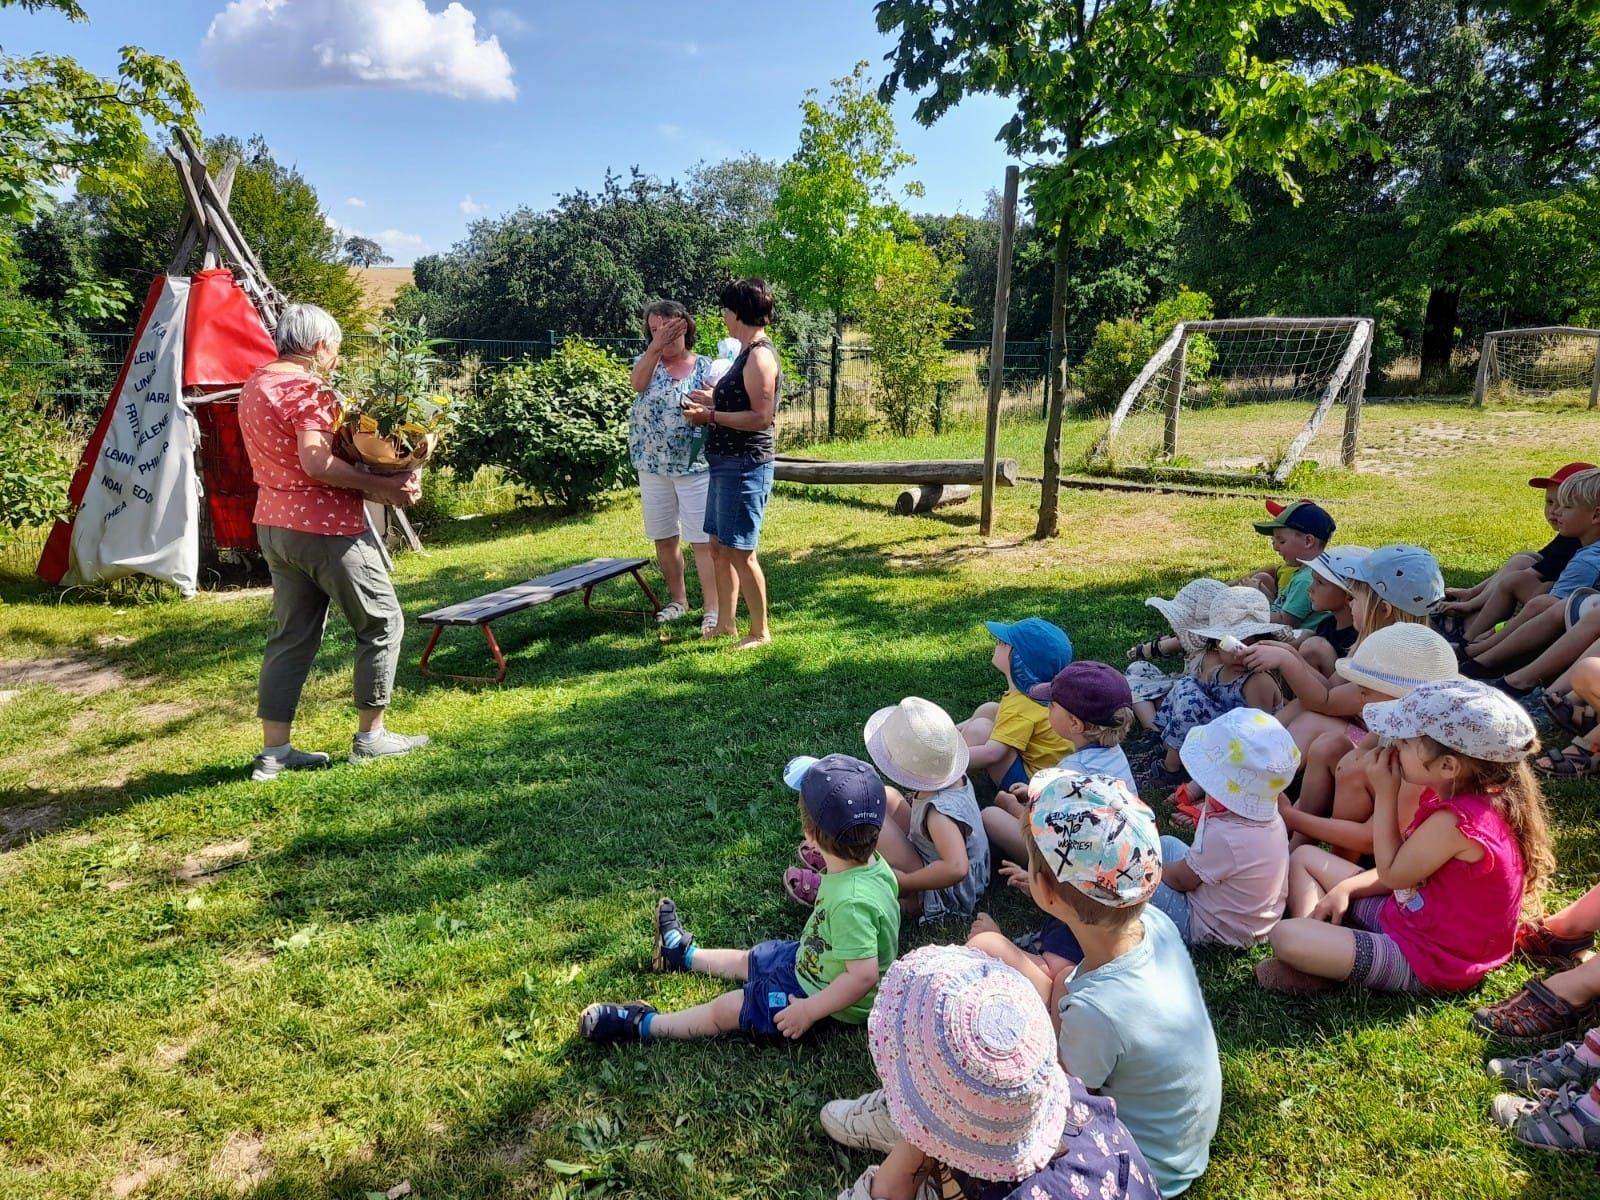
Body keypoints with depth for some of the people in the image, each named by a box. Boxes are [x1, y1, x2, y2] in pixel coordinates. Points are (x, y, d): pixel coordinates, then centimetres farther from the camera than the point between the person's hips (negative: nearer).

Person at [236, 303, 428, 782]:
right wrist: (382, 485, -22)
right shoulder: (306, 389, -15)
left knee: (292, 635, 13)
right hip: (325, 527, -9)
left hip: (274, 524, 9)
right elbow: (317, 462, -28)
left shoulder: (254, 387, 13)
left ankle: (274, 751, 14)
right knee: (382, 622, 5)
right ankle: (371, 735, 12)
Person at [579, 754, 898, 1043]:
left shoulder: (852, 902, -41)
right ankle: (685, 955, 52)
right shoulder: (873, 864, -15)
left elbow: (864, 976, -39)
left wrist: (809, 1011, -31)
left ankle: (643, 1025, 17)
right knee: (749, 960, 28)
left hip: (828, 999, -9)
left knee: (728, 1009, 1)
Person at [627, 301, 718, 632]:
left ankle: (712, 610, -1)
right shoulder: (648, 360, 6)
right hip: (653, 466, 3)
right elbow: (637, 383, -16)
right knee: (663, 539, 11)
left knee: (702, 540, -5)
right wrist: (657, 345, -21)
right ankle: (677, 600, 27)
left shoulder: (705, 366, 1)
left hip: (695, 466, -3)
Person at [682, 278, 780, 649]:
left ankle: (760, 631, 7)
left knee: (741, 552, -4)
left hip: (745, 466, -10)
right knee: (719, 547, 16)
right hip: (727, 464, 10)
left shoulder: (760, 356, -16)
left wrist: (710, 416, -20)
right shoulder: (748, 352, 15)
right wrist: (714, 400, 15)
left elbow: (761, 417, -23)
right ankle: (726, 623, 26)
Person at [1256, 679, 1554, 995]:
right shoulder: (1460, 795, 1)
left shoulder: (1453, 821, -31)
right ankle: (1316, 952, -3)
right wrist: (1344, 888, -2)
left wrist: (1385, 794, -14)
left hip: (1426, 962, -10)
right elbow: (1405, 866, 11)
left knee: (1286, 936, -28)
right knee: (1304, 857, 14)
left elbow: (1391, 872, -16)